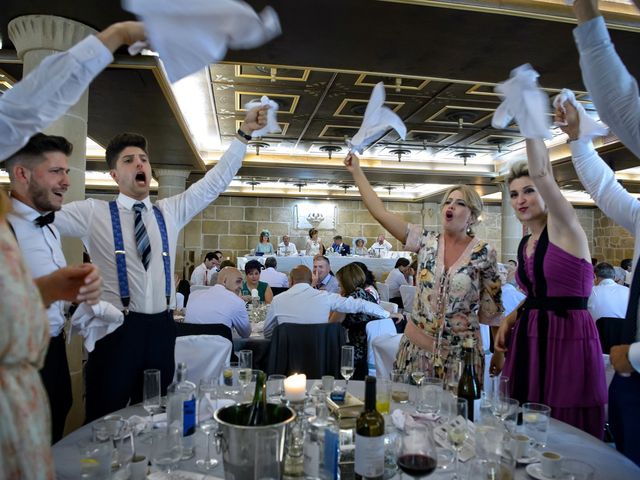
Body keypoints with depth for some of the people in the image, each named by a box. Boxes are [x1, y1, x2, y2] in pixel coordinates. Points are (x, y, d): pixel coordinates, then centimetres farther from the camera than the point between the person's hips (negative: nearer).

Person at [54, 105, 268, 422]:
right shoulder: (93, 213, 2)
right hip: (116, 329, -3)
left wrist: (243, 134, -2)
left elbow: (215, 182, 5)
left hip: (161, 329, 4)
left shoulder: (170, 212, 10)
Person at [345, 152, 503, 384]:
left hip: (460, 354, -2)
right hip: (417, 347, 2)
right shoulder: (427, 242, -1)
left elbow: (491, 310, 1)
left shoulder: (484, 253, -6)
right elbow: (381, 213, -5)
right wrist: (356, 171, -5)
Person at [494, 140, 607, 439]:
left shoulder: (564, 227, -7)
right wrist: (510, 319, 7)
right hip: (529, 340, 7)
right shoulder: (524, 244, 12)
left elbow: (541, 173, -24)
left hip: (568, 337, -6)